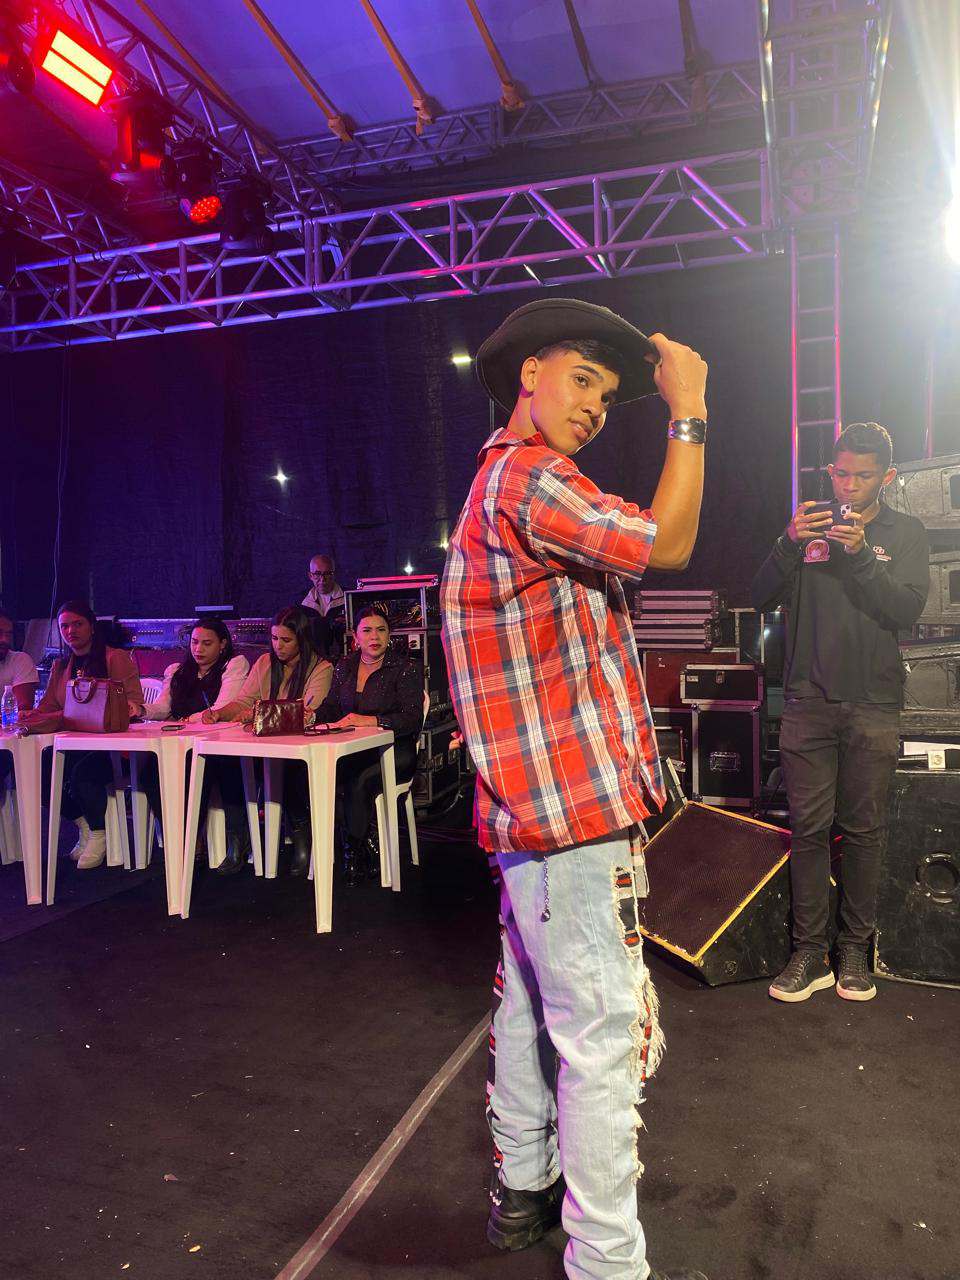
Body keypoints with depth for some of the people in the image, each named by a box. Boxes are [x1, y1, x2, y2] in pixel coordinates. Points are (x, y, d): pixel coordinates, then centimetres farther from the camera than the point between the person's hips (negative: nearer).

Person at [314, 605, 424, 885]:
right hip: (353, 751, 5)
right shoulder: (344, 667, 15)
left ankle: (356, 852, -9)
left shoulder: (405, 669, -2)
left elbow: (412, 719, -13)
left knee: (357, 782, -34)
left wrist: (370, 721, -25)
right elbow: (330, 709, 15)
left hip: (395, 752, -4)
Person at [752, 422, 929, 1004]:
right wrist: (789, 545, -14)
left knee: (864, 829, 4)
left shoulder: (906, 533, 9)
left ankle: (855, 949, 16)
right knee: (808, 828, 0)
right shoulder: (809, 525, 11)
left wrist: (861, 555, -17)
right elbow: (763, 598, 2)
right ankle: (810, 953, 8)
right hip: (808, 701, 1)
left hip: (875, 705, 0)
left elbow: (907, 610, -5)